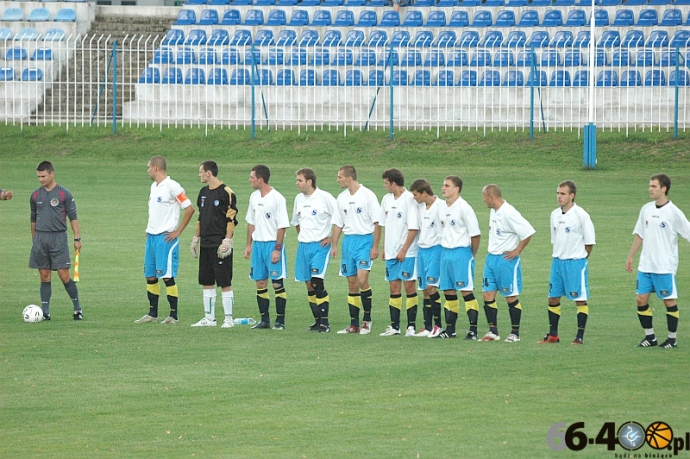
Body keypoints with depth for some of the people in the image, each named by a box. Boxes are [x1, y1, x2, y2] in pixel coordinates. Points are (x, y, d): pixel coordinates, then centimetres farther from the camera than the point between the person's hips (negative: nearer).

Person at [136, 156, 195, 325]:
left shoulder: (172, 187, -12)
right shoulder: (154, 186, 15)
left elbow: (189, 209, -14)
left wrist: (177, 231, -13)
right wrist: (149, 229, 15)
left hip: (166, 238, -9)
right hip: (152, 236, 9)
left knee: (167, 276, -7)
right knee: (150, 276, 10)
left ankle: (173, 315, -1)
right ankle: (152, 314, 18)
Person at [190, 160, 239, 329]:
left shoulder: (226, 193, -10)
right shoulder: (204, 193, 14)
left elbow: (231, 220, -13)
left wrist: (226, 242, -18)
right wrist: (196, 239, 19)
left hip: (220, 245, -8)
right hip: (205, 244, 8)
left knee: (225, 283, -5)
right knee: (206, 282, 10)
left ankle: (228, 319, -1)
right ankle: (209, 318, 16)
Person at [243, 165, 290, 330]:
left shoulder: (277, 198, -12)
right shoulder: (254, 197, 10)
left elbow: (282, 226, -13)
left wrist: (277, 249, -17)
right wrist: (249, 245, 15)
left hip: (273, 244, -7)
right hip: (258, 243, 7)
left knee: (277, 283, -5)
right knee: (260, 282, 7)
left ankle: (280, 320, 0)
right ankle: (264, 319, 13)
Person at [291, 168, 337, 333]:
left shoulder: (325, 197, -10)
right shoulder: (299, 199, 11)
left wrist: (332, 238, -9)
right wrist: (301, 236, 16)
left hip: (320, 245, -7)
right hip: (303, 245, 7)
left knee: (316, 282, -16)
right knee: (309, 284, 6)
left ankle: (324, 322, -12)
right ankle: (317, 320, 15)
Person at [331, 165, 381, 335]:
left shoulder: (368, 195, -8)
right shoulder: (341, 198, 11)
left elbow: (377, 223, -7)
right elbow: (338, 223, 17)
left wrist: (375, 246, -11)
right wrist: (334, 245, 10)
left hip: (365, 240, -6)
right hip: (348, 241, 6)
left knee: (362, 280, -17)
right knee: (352, 284, 6)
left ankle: (367, 320, -4)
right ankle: (354, 324, 10)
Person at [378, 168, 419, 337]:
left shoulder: (409, 199, -11)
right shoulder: (386, 200, 11)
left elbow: (414, 228, -13)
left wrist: (404, 250, -15)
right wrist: (384, 248, 14)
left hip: (407, 253, -6)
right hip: (391, 252, 6)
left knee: (409, 285, -4)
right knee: (394, 287, 6)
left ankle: (411, 326, 1)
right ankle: (394, 326, 9)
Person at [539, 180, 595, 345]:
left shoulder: (581, 215, -11)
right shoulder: (555, 214, 8)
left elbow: (589, 242, -6)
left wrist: (578, 258, 0)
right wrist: (559, 255, 12)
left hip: (576, 262, -6)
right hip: (557, 261, 6)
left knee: (580, 299, -2)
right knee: (553, 298, 8)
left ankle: (580, 336, 2)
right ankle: (553, 334, 18)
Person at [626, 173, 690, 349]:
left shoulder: (674, 212, -9)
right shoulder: (646, 209, 7)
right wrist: (630, 257, 15)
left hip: (665, 267, -5)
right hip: (645, 265, 5)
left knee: (669, 301, 0)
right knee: (641, 299, 2)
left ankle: (672, 338, 11)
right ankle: (650, 336, 13)